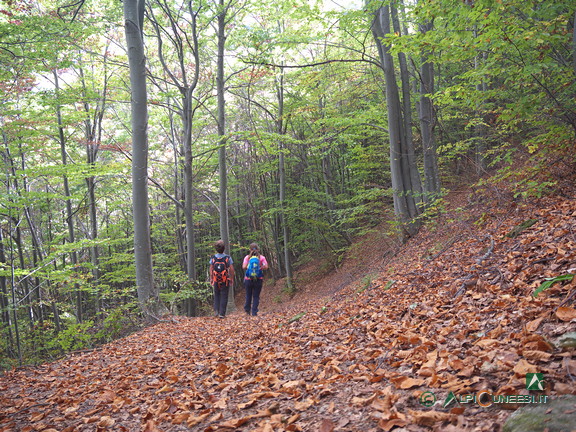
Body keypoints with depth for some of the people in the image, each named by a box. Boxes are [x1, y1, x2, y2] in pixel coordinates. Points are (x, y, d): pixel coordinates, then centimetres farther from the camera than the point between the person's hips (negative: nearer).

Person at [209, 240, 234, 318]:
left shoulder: (213, 258, -3)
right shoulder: (228, 258, -8)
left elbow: (211, 269, 0)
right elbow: (231, 269, -8)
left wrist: (211, 279, 9)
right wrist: (232, 279, 1)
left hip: (216, 280, 2)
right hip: (225, 280, -2)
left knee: (216, 295, 19)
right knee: (224, 296, 5)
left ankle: (216, 310, 6)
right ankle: (222, 313, 4)